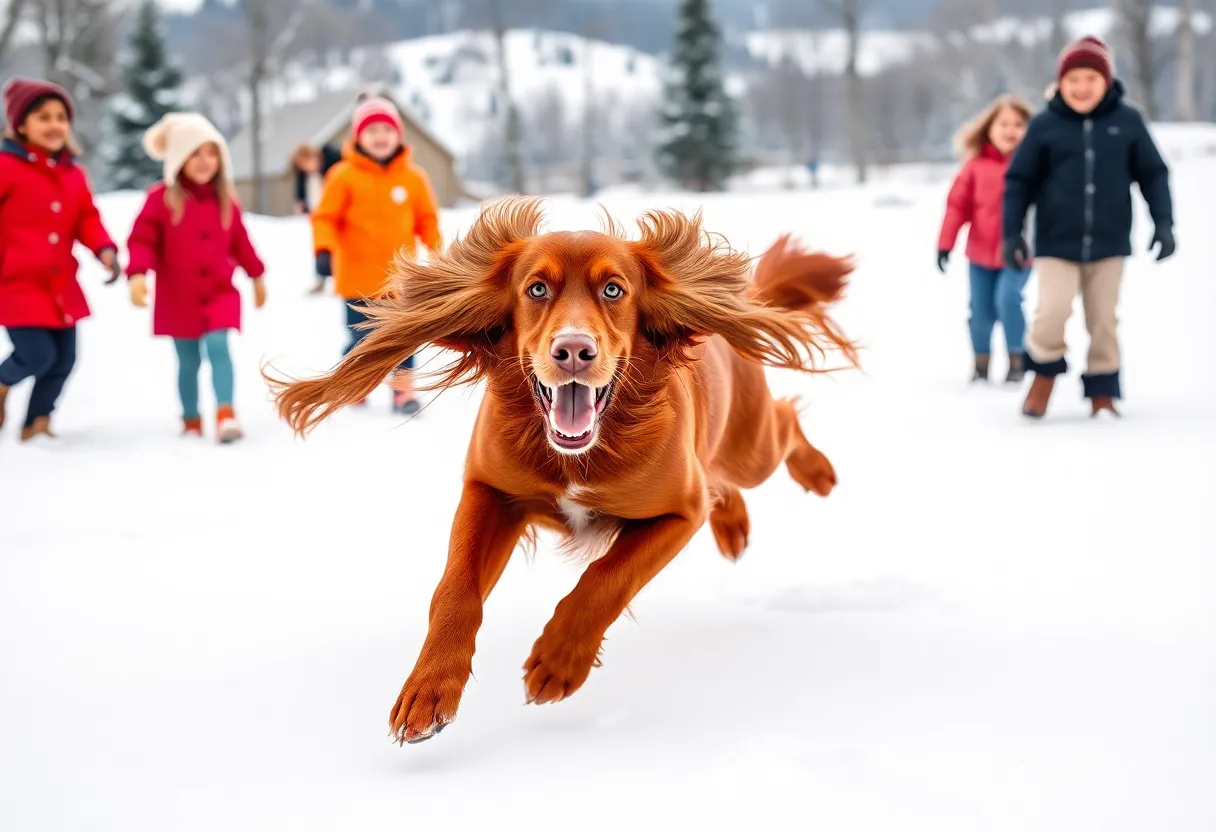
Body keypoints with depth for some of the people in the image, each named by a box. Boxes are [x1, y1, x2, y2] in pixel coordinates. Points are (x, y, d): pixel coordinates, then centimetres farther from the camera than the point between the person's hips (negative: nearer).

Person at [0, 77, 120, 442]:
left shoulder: (73, 174, 8)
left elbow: (87, 220, 9)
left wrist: (105, 250, -10)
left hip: (61, 285, 6)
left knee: (63, 360, 8)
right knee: (37, 355, -13)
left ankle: (37, 422, 27)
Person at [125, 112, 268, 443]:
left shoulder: (225, 199, 3)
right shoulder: (161, 198, -9)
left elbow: (239, 241, 14)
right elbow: (142, 240, -12)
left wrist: (256, 276, 19)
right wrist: (138, 274, -27)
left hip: (219, 292, 1)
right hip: (177, 297, -1)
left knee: (218, 346, -19)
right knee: (188, 361, 9)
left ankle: (226, 415, -23)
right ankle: (191, 420, 25)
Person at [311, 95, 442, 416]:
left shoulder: (413, 177, 1)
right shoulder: (344, 176, -7)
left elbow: (427, 219, 9)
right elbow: (325, 217, -5)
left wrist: (439, 252, 0)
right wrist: (324, 250, -19)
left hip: (400, 281, 2)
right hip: (358, 280, -1)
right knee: (362, 340, 7)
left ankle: (403, 389, 14)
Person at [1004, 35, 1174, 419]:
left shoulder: (1127, 121, -1)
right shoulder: (1045, 125, -4)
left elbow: (1153, 174, 6)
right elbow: (1019, 179, 2)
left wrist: (1163, 224, -1)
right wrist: (1012, 232, -3)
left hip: (1109, 242, 2)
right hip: (1057, 243, -1)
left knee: (1103, 320, 8)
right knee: (1053, 312, -15)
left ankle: (1102, 392, 23)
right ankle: (1045, 373, 12)